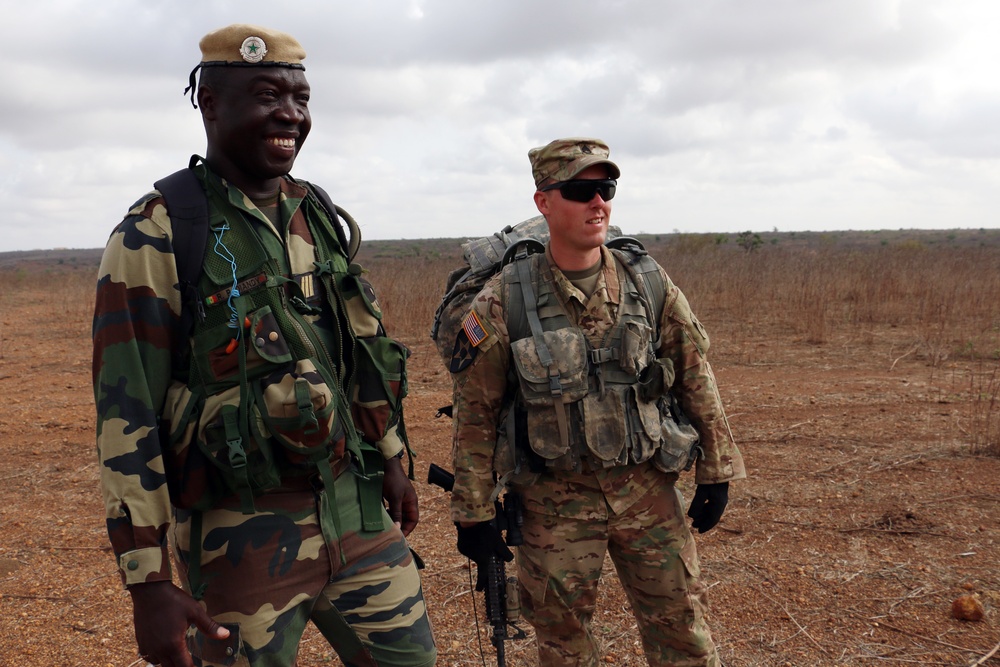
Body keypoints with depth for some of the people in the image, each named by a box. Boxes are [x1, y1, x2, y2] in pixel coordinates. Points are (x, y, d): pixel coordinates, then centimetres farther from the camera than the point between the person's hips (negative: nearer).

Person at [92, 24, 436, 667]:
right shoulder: (156, 235, -12)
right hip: (242, 534, -6)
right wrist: (148, 582, -16)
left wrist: (393, 458, 18)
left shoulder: (317, 215, 8)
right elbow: (127, 415, -14)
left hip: (358, 510, 6)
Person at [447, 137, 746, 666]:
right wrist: (472, 514, -2)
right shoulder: (502, 302, -9)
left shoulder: (650, 284, -2)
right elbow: (475, 413, -4)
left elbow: (695, 379, 6)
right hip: (555, 500, -1)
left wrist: (715, 473, 7)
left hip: (648, 489, 2)